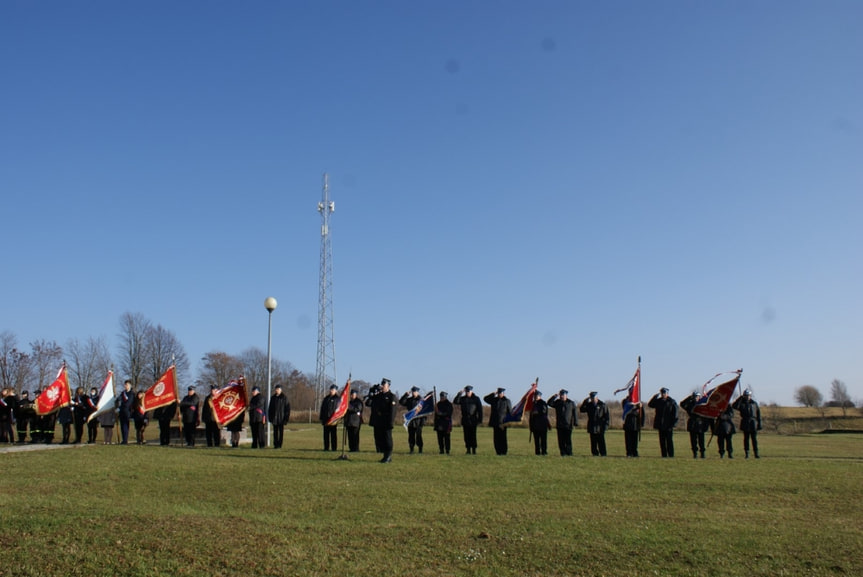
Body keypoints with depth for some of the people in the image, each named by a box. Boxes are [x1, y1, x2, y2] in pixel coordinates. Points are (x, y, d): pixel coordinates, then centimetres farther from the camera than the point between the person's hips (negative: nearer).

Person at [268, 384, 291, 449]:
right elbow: (270, 408, 12)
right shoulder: (273, 398, 9)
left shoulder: (284, 398, -4)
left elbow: (288, 407, -5)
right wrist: (270, 417, 5)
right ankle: (275, 444, 11)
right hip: (274, 417, 4)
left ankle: (279, 445, 4)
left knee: (281, 431, 0)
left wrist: (286, 417, -11)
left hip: (281, 417, -4)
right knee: (275, 431, 6)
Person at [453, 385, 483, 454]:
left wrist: (480, 420, -4)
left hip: (473, 421, -2)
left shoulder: (476, 399, 2)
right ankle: (468, 450, 7)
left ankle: (474, 450, 3)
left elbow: (480, 410, 1)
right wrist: (459, 394, -18)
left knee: (473, 436, -3)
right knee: (466, 436, 2)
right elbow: (455, 402, -10)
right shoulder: (462, 399, 7)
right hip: (465, 420, 2)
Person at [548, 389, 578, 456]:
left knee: (568, 440, -3)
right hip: (559, 425, 2)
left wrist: (575, 422, -3)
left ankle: (569, 453, 4)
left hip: (568, 425, -2)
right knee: (561, 440, 1)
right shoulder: (557, 402, 8)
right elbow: (549, 403, -7)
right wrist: (555, 396, -13)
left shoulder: (571, 403, 3)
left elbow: (575, 413, 3)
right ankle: (563, 453, 7)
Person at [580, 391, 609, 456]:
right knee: (593, 442, 5)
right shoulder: (589, 405, 11)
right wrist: (585, 401, -3)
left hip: (600, 428, -4)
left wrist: (605, 425, -8)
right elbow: (581, 409, 5)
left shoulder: (602, 405, 0)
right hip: (592, 428, 4)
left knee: (601, 442, -1)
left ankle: (602, 453, 5)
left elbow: (606, 416, 0)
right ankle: (595, 453, 10)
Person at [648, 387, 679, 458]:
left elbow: (675, 414, -2)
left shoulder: (672, 402, 0)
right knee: (662, 440, 5)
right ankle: (664, 455, 10)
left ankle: (671, 455, 3)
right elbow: (650, 404, 3)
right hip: (660, 425, 4)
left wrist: (673, 424, -10)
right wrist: (655, 397, -4)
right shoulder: (658, 401, 11)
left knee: (669, 440, -2)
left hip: (668, 425, -4)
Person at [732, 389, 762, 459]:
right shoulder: (741, 403, 5)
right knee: (746, 439, 3)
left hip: (753, 423, 1)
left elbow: (758, 414, 11)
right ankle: (747, 454, 6)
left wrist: (759, 423, 5)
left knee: (754, 439, 1)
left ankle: (756, 453, 4)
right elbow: (735, 406, -16)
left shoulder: (754, 403, 10)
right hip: (745, 424, -1)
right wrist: (740, 399, -16)